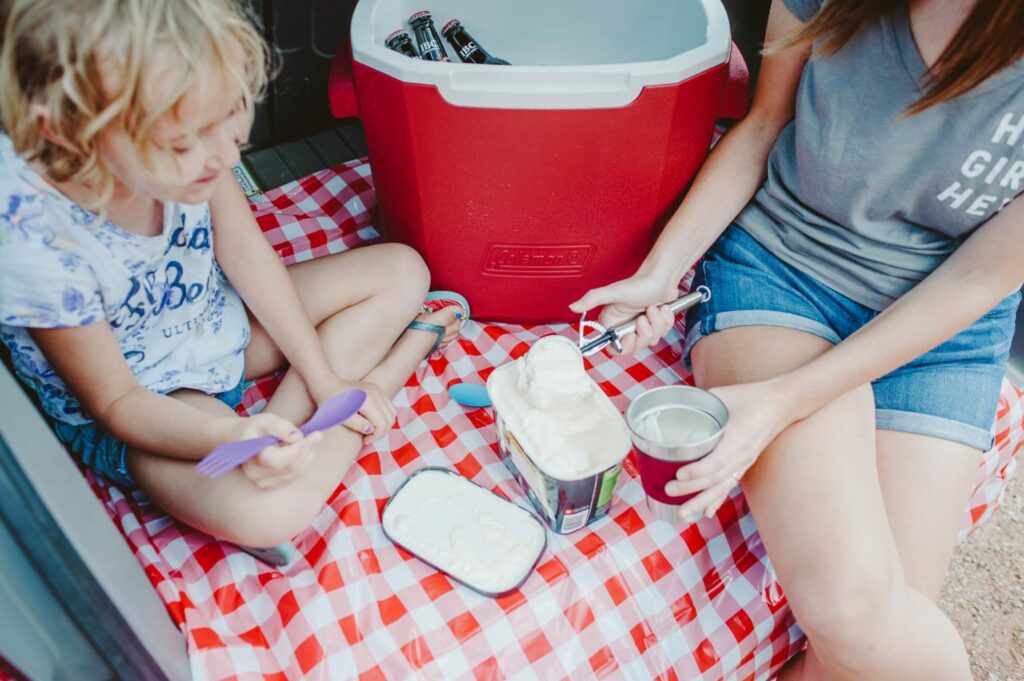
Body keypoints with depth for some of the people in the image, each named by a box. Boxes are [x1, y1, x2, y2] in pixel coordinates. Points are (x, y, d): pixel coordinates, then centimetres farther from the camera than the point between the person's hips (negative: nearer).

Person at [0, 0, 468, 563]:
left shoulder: (169, 139, -22)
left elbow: (244, 252, -9)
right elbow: (115, 403, -21)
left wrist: (325, 380, -10)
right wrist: (230, 437, -41)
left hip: (221, 315, 6)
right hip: (143, 405, -5)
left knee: (402, 272, 1)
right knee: (264, 512, -32)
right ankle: (401, 352, -10)